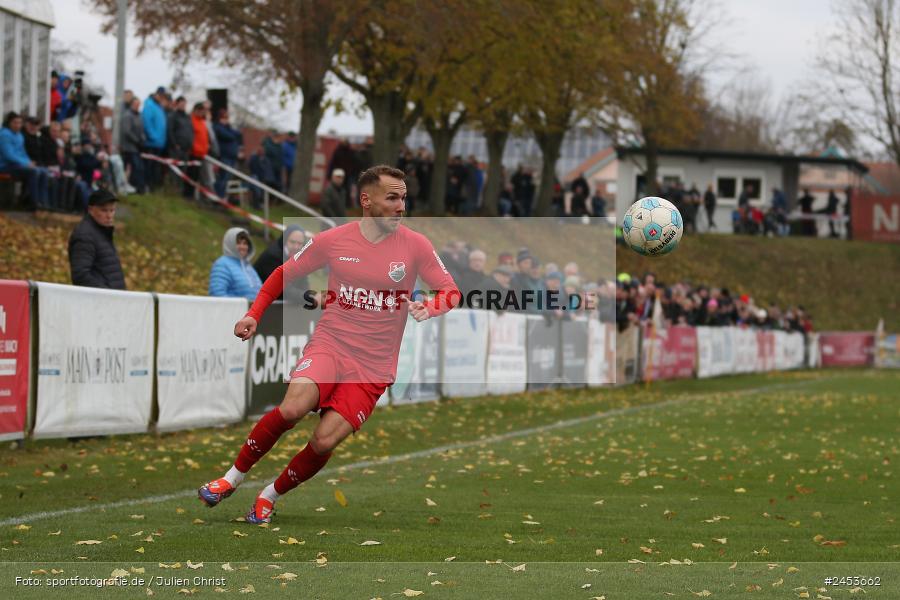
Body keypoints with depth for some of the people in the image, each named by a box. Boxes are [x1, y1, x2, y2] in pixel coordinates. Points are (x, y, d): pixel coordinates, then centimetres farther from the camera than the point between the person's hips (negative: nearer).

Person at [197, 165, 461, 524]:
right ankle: (234, 476, -8)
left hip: (374, 366, 0)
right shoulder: (332, 241, -1)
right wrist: (254, 314, 3)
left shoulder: (415, 246, -3)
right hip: (329, 345, 0)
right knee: (294, 407, -28)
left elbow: (451, 291, 2)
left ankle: (270, 496, 12)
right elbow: (284, 273, 13)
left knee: (325, 440, -14)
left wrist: (429, 307, -20)